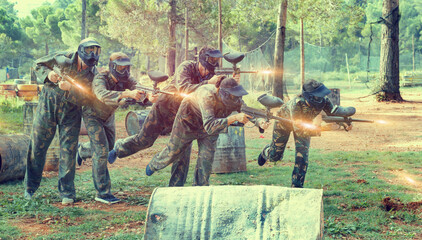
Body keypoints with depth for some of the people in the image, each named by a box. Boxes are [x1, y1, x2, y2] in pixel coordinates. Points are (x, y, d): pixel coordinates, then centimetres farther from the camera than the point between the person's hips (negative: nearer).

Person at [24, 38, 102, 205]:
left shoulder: (94, 74, -8)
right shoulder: (62, 59, -11)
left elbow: (86, 99, -16)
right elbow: (38, 64, 2)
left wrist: (70, 88, -32)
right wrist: (48, 74, -19)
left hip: (70, 113, 1)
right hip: (47, 107, 0)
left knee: (68, 151, -2)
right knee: (37, 147, 4)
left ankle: (67, 193, 7)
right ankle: (30, 188, 19)